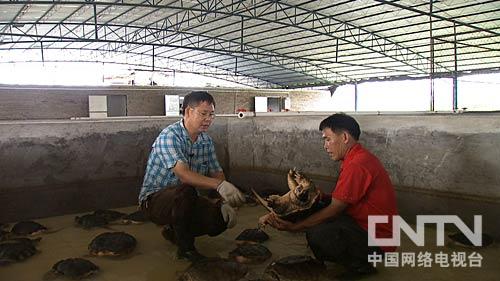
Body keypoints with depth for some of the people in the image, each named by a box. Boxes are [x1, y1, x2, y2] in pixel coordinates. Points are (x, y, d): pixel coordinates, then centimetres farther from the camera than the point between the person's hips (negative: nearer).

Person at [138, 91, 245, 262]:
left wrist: (225, 202, -14)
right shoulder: (169, 136, -23)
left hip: (187, 201, 7)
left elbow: (217, 173, 4)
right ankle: (186, 247, -14)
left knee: (224, 218, -15)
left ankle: (174, 231, 12)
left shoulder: (206, 141, 2)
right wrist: (220, 185, -49)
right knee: (186, 190, -37)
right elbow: (183, 174, -37)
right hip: (154, 200, -7)